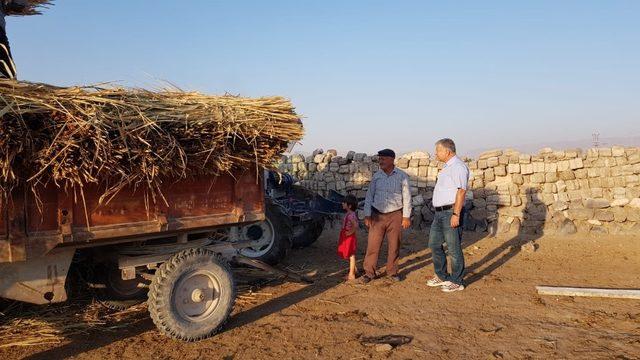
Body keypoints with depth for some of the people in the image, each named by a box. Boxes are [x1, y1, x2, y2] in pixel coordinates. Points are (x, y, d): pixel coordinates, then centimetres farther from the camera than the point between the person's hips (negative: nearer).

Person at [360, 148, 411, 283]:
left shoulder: (402, 176, -2)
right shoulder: (376, 176, 4)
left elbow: (407, 197, 0)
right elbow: (369, 196, 7)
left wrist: (406, 216, -4)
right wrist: (367, 215, 1)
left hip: (395, 215, -1)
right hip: (377, 215, 1)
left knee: (394, 245, 6)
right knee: (373, 245, -2)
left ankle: (392, 271, 21)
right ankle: (369, 272, 6)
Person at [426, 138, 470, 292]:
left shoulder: (458, 166, -13)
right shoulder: (447, 166, 18)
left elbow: (461, 191, -21)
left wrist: (456, 214, -25)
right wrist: (439, 212, 20)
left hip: (451, 212, -10)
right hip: (440, 212, 10)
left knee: (454, 248, -1)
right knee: (434, 244, 15)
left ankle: (456, 282, 10)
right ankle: (442, 276, 27)